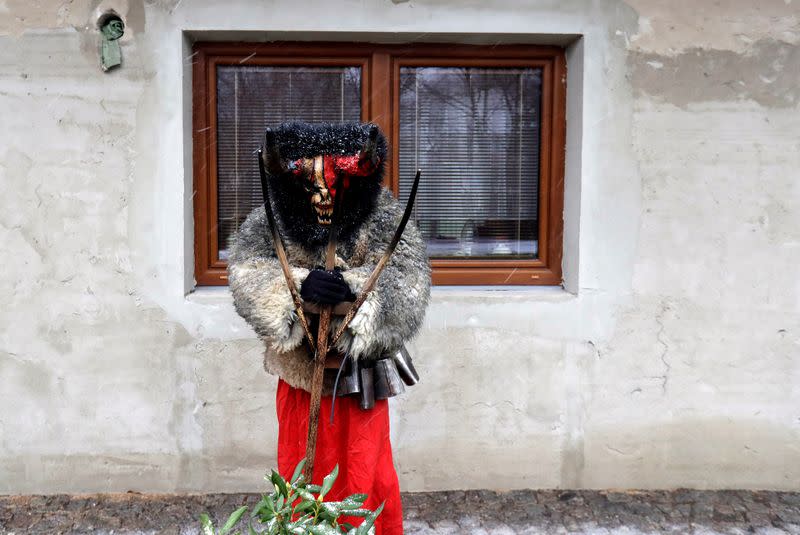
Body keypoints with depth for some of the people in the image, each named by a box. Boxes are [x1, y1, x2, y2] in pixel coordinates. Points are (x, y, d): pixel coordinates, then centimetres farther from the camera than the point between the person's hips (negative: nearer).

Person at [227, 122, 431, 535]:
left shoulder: (385, 224, -12)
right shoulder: (269, 225, -7)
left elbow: (407, 290, -22)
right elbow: (246, 276, -20)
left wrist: (351, 292, -39)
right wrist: (299, 287, -37)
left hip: (360, 382, -1)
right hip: (298, 380, 2)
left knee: (364, 481, 12)